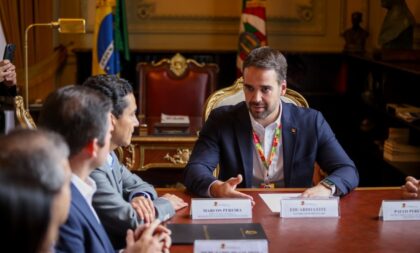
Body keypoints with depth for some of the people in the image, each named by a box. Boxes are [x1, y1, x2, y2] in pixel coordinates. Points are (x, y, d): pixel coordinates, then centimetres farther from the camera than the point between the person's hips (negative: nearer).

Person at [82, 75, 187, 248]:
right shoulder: (88, 166, -24)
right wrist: (165, 204, -4)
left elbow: (138, 186, 14)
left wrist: (141, 198, -8)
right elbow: (130, 220, -21)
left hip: (119, 242, 8)